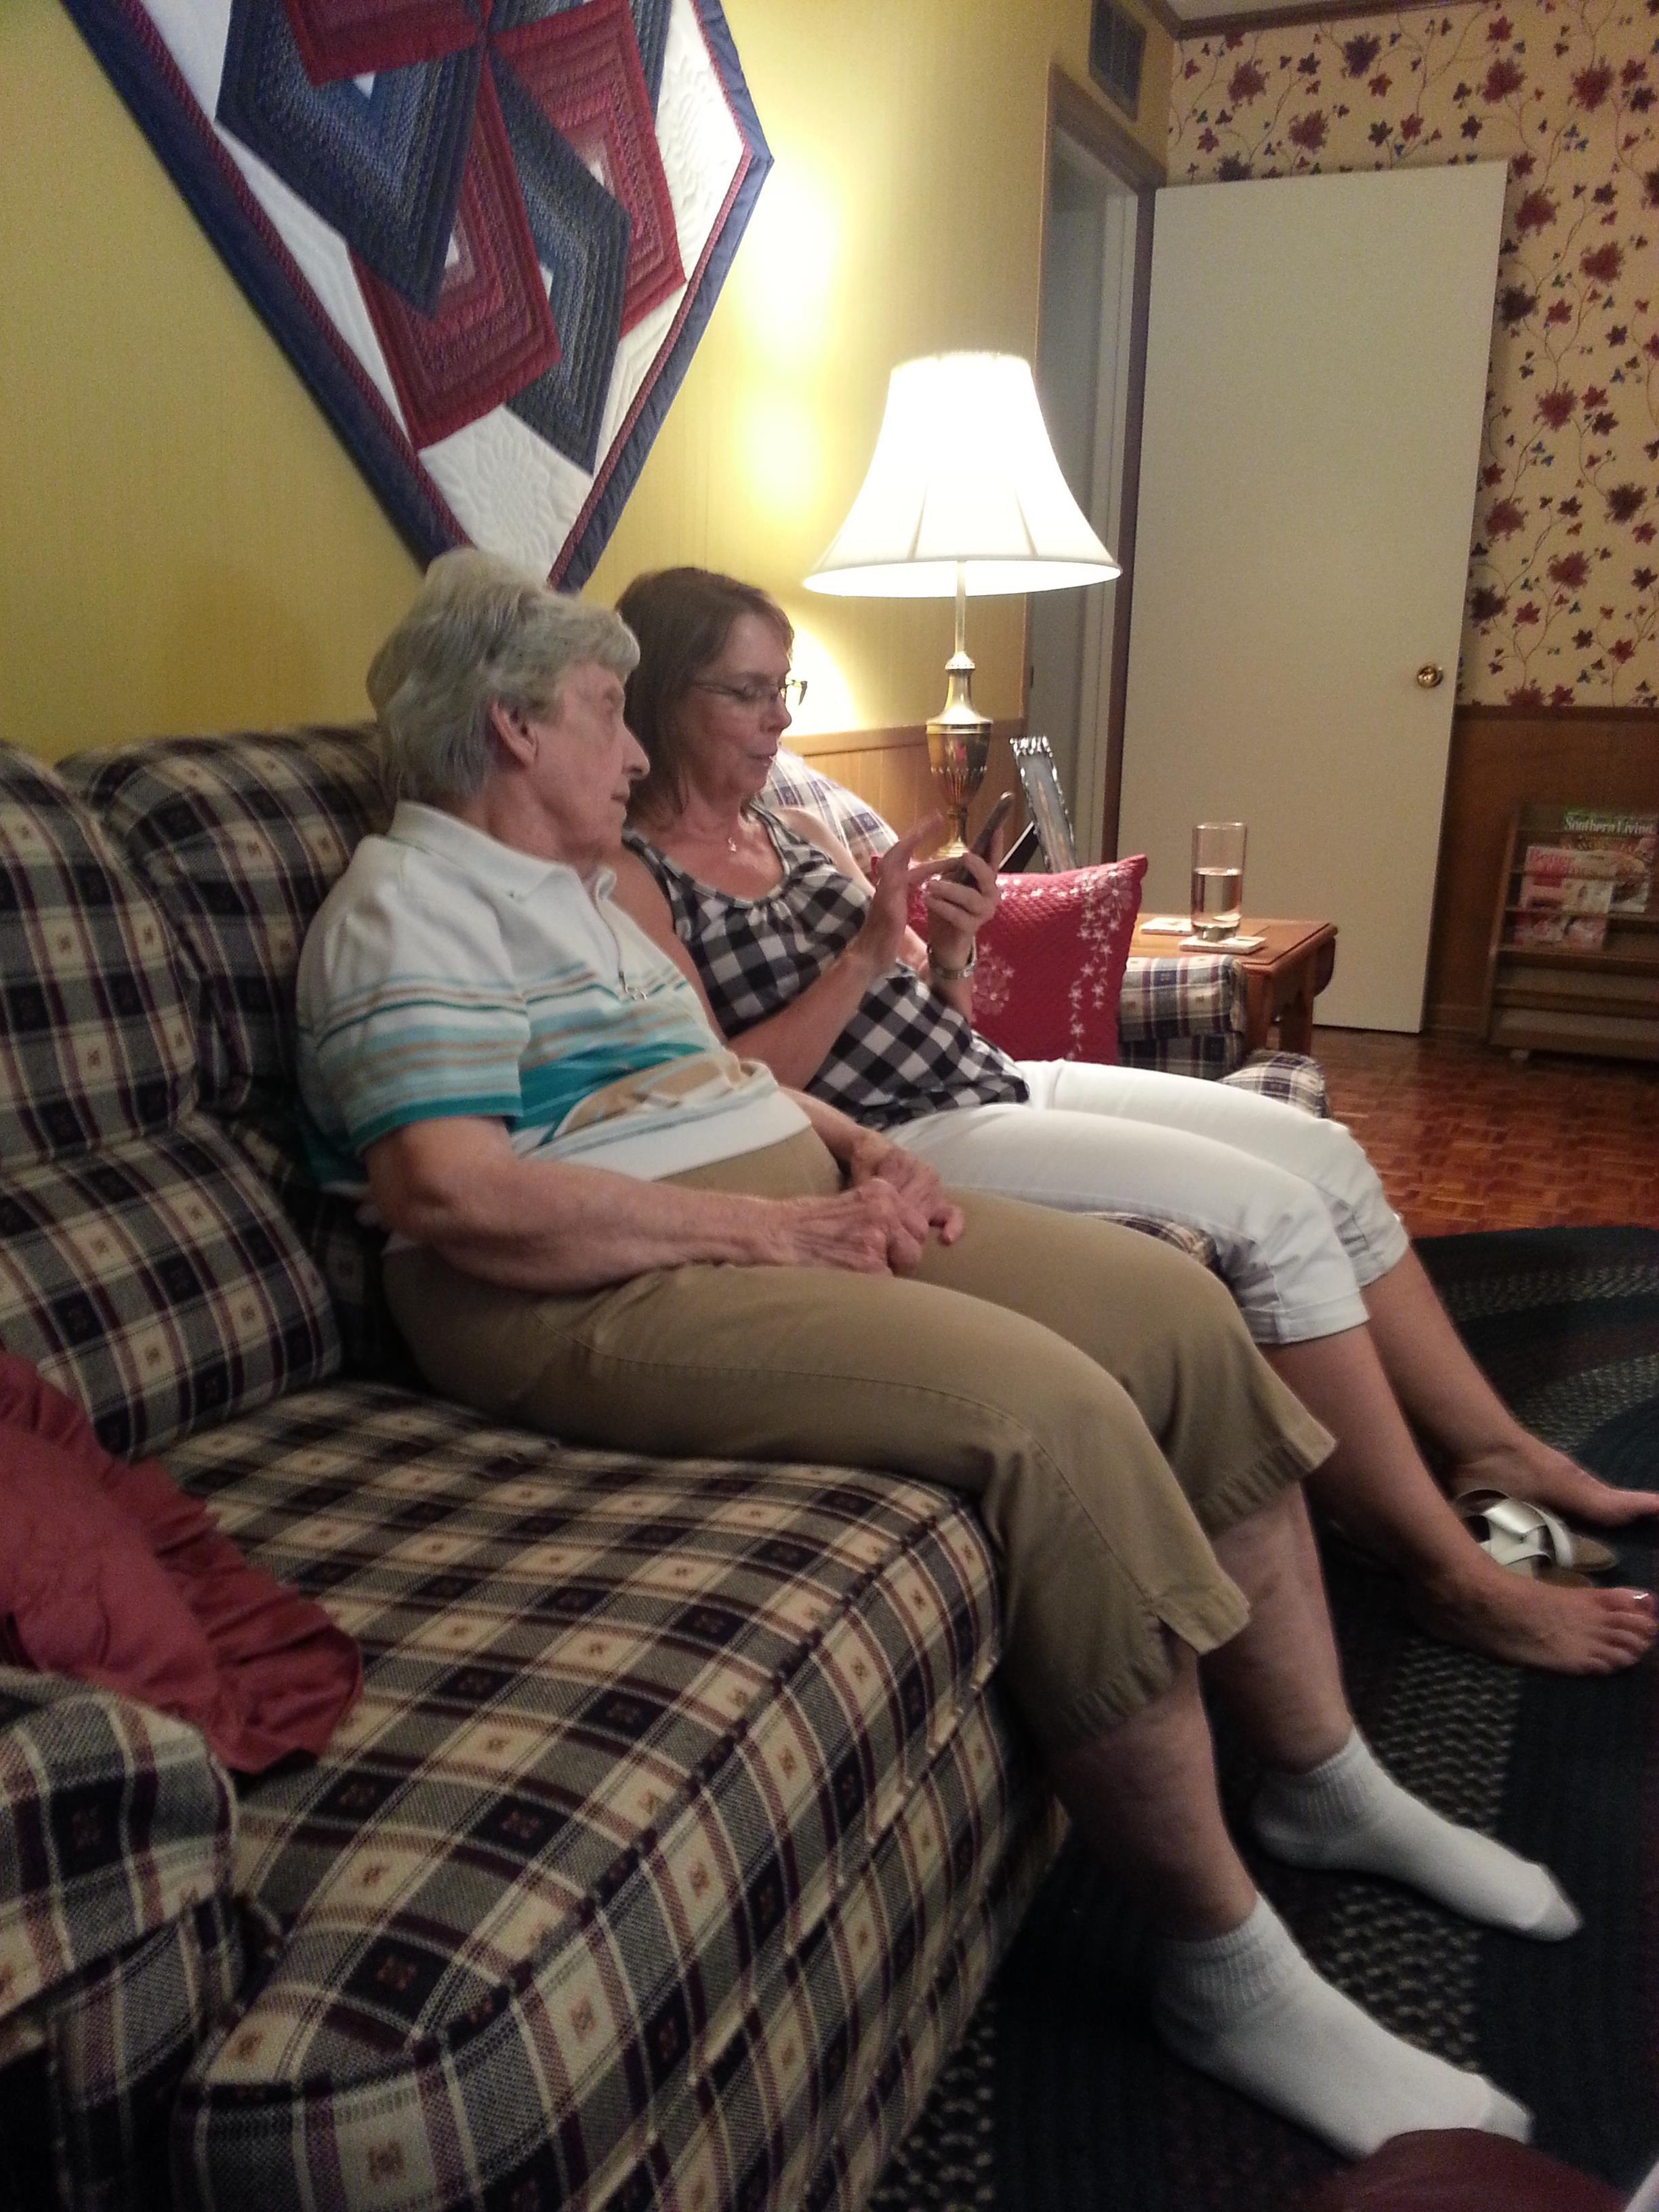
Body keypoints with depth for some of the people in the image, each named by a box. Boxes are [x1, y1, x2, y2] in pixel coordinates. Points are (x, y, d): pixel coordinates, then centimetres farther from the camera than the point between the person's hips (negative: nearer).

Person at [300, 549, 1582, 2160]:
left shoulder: (580, 888, 24)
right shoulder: (408, 907, -7)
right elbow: (458, 1198, -22)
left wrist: (859, 1150, 6)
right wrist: (776, 1227, -18)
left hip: (794, 1212, 10)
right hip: (614, 1295, -10)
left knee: (1174, 1306, -1)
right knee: (1053, 1411, -28)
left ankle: (1323, 1782, 12)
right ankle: (1224, 1968, -10)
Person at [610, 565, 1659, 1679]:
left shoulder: (798, 833, 16)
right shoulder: (631, 877, -8)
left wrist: (948, 957, -5)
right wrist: (866, 950, -18)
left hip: (995, 1082, 9)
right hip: (900, 1147, -9)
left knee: (1328, 1157, 1)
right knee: (1272, 1210, -19)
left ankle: (1498, 1456, 16)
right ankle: (1454, 1574, -7)